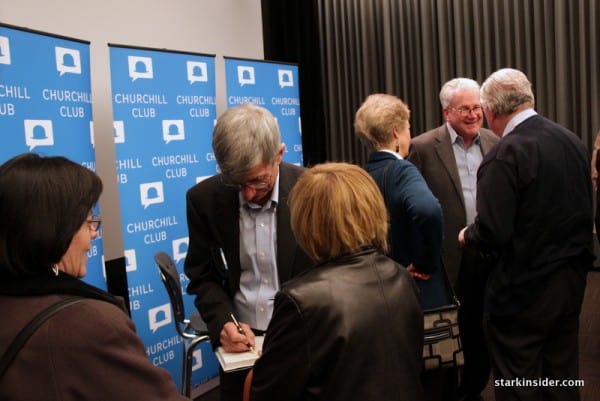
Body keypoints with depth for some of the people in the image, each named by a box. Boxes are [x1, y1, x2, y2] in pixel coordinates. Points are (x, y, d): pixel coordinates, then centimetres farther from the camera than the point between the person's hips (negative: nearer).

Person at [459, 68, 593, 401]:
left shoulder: (505, 155, -20)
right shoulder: (572, 141, 3)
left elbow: (492, 233, -23)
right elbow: (584, 211, 12)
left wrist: (467, 235, -2)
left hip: (524, 289, -7)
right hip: (572, 279, 8)